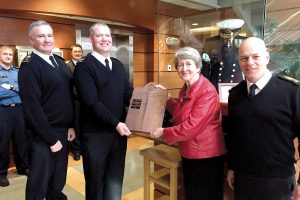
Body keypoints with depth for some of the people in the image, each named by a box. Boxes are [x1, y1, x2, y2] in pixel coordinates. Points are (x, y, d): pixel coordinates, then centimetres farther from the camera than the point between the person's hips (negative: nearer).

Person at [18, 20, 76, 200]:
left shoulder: (60, 62, 10)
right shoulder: (29, 66, -13)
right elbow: (33, 108, -17)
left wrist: (71, 126, 6)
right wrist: (51, 139, -15)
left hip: (63, 131, 7)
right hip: (43, 136, -6)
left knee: (58, 183, 19)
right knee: (39, 185, 9)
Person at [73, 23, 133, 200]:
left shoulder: (118, 65, 12)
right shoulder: (84, 67, -9)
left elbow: (129, 95, 8)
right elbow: (92, 103, -18)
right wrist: (116, 123, -22)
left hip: (119, 131, 6)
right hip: (96, 134, -5)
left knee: (115, 179, 18)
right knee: (95, 181, 13)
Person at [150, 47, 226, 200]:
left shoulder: (207, 91, -22)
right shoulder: (185, 89, 6)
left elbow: (192, 126, -26)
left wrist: (163, 132, -16)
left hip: (206, 155, -8)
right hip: (189, 153, 9)